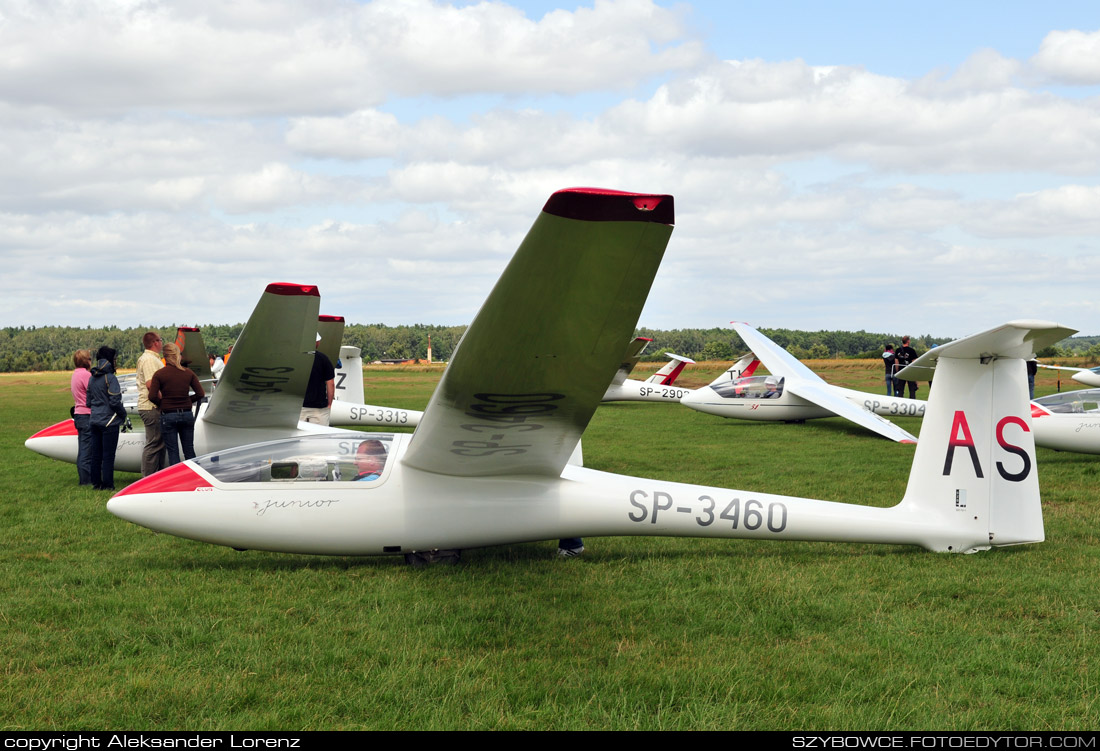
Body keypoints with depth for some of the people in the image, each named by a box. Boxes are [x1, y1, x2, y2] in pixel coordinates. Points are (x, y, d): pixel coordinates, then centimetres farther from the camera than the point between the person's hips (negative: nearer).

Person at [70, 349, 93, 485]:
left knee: (83, 448, 13)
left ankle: (83, 478, 17)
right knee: (87, 449, -6)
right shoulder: (85, 374, -14)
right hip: (87, 415, -10)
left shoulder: (75, 374, 15)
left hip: (78, 414, 10)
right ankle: (86, 479, -4)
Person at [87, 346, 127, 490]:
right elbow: (115, 402, -17)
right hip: (109, 422, -7)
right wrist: (123, 414, -2)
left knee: (96, 455, 11)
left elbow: (89, 402, 14)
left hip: (95, 421, 7)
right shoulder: (110, 378, -14)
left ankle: (96, 482, 17)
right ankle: (107, 484, -1)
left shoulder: (91, 379, 10)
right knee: (108, 456, -3)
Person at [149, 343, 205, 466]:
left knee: (173, 452, 4)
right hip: (187, 414, 3)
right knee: (189, 450, 13)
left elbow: (152, 397, -13)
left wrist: (162, 403, 5)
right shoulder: (188, 373, 0)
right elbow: (200, 393, 0)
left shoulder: (159, 374, -8)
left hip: (168, 416, -3)